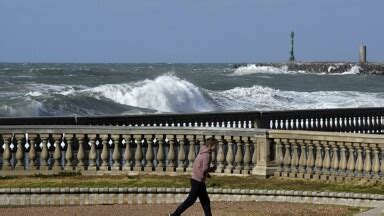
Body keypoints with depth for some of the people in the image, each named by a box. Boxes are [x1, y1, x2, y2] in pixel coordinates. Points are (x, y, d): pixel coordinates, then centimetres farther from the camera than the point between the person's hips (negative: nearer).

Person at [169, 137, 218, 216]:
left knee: (205, 201, 11)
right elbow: (204, 170, -24)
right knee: (190, 200, -2)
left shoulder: (202, 153, 10)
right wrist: (212, 169, -4)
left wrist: (206, 173, 13)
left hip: (195, 179, 10)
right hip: (198, 181, -10)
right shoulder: (206, 155, -18)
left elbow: (195, 164, 19)